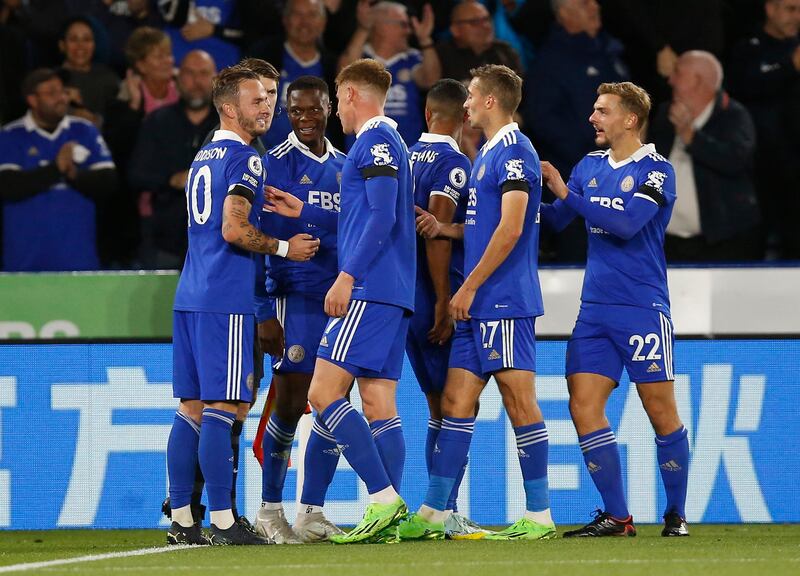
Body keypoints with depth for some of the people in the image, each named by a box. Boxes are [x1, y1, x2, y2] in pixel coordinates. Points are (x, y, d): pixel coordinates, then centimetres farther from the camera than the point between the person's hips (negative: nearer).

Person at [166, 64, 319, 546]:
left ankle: (182, 521, 10)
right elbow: (234, 230, -18)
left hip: (191, 297, 9)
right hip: (226, 301, -9)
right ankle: (222, 522, -10)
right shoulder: (245, 158, -9)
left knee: (192, 408, 9)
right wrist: (284, 247, -6)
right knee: (223, 407, -8)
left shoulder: (204, 157, 19)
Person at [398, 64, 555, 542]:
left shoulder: (514, 151, -11)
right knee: (456, 402, 8)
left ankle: (540, 516, -3)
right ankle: (434, 515, 9)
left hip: (504, 302, -10)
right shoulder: (488, 153, 19)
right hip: (482, 305, 10)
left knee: (520, 402, -6)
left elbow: (510, 228, -19)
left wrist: (470, 286, -17)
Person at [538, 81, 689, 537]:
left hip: (642, 308, -6)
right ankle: (616, 517, 1)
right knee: (584, 407, -4)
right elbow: (555, 220, 14)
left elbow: (627, 223, -20)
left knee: (661, 412, -1)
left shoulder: (657, 171, -7)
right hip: (595, 309, 6)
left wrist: (567, 193, -18)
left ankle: (676, 513, 12)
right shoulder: (590, 166, 12)